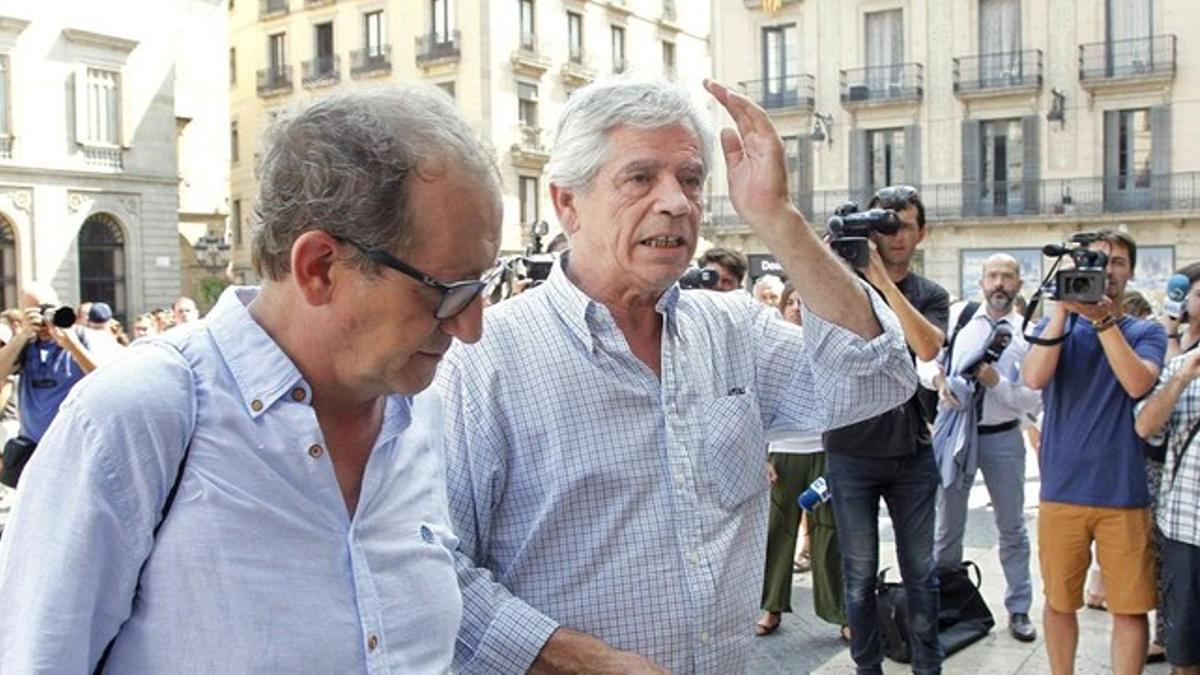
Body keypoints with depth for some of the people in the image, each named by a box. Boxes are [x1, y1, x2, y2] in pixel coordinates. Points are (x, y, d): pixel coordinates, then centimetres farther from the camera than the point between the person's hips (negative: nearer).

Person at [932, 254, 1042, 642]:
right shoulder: (956, 316, -2)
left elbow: (1035, 401, -7)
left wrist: (997, 382, -21)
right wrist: (941, 382, -18)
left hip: (1002, 437, 0)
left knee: (1012, 527, 10)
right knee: (948, 525, 11)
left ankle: (1019, 609, 25)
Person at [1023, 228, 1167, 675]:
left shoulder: (1146, 331, 8)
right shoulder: (1057, 323, 8)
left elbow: (1137, 384, -14)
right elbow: (1034, 377, -12)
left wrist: (1102, 318, -18)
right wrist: (1063, 309, -15)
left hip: (1124, 491, 0)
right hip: (1062, 488, 0)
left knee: (1130, 607, 3)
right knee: (1059, 602, 9)